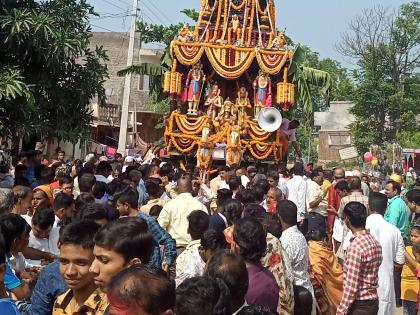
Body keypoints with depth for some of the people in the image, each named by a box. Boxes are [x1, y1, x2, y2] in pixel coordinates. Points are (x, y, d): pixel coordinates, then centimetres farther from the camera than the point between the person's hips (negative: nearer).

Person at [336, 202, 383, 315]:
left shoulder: (355, 246, -21)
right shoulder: (374, 242, 5)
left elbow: (351, 286, -21)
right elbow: (369, 274, 10)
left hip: (359, 305, -8)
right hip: (372, 301, 8)